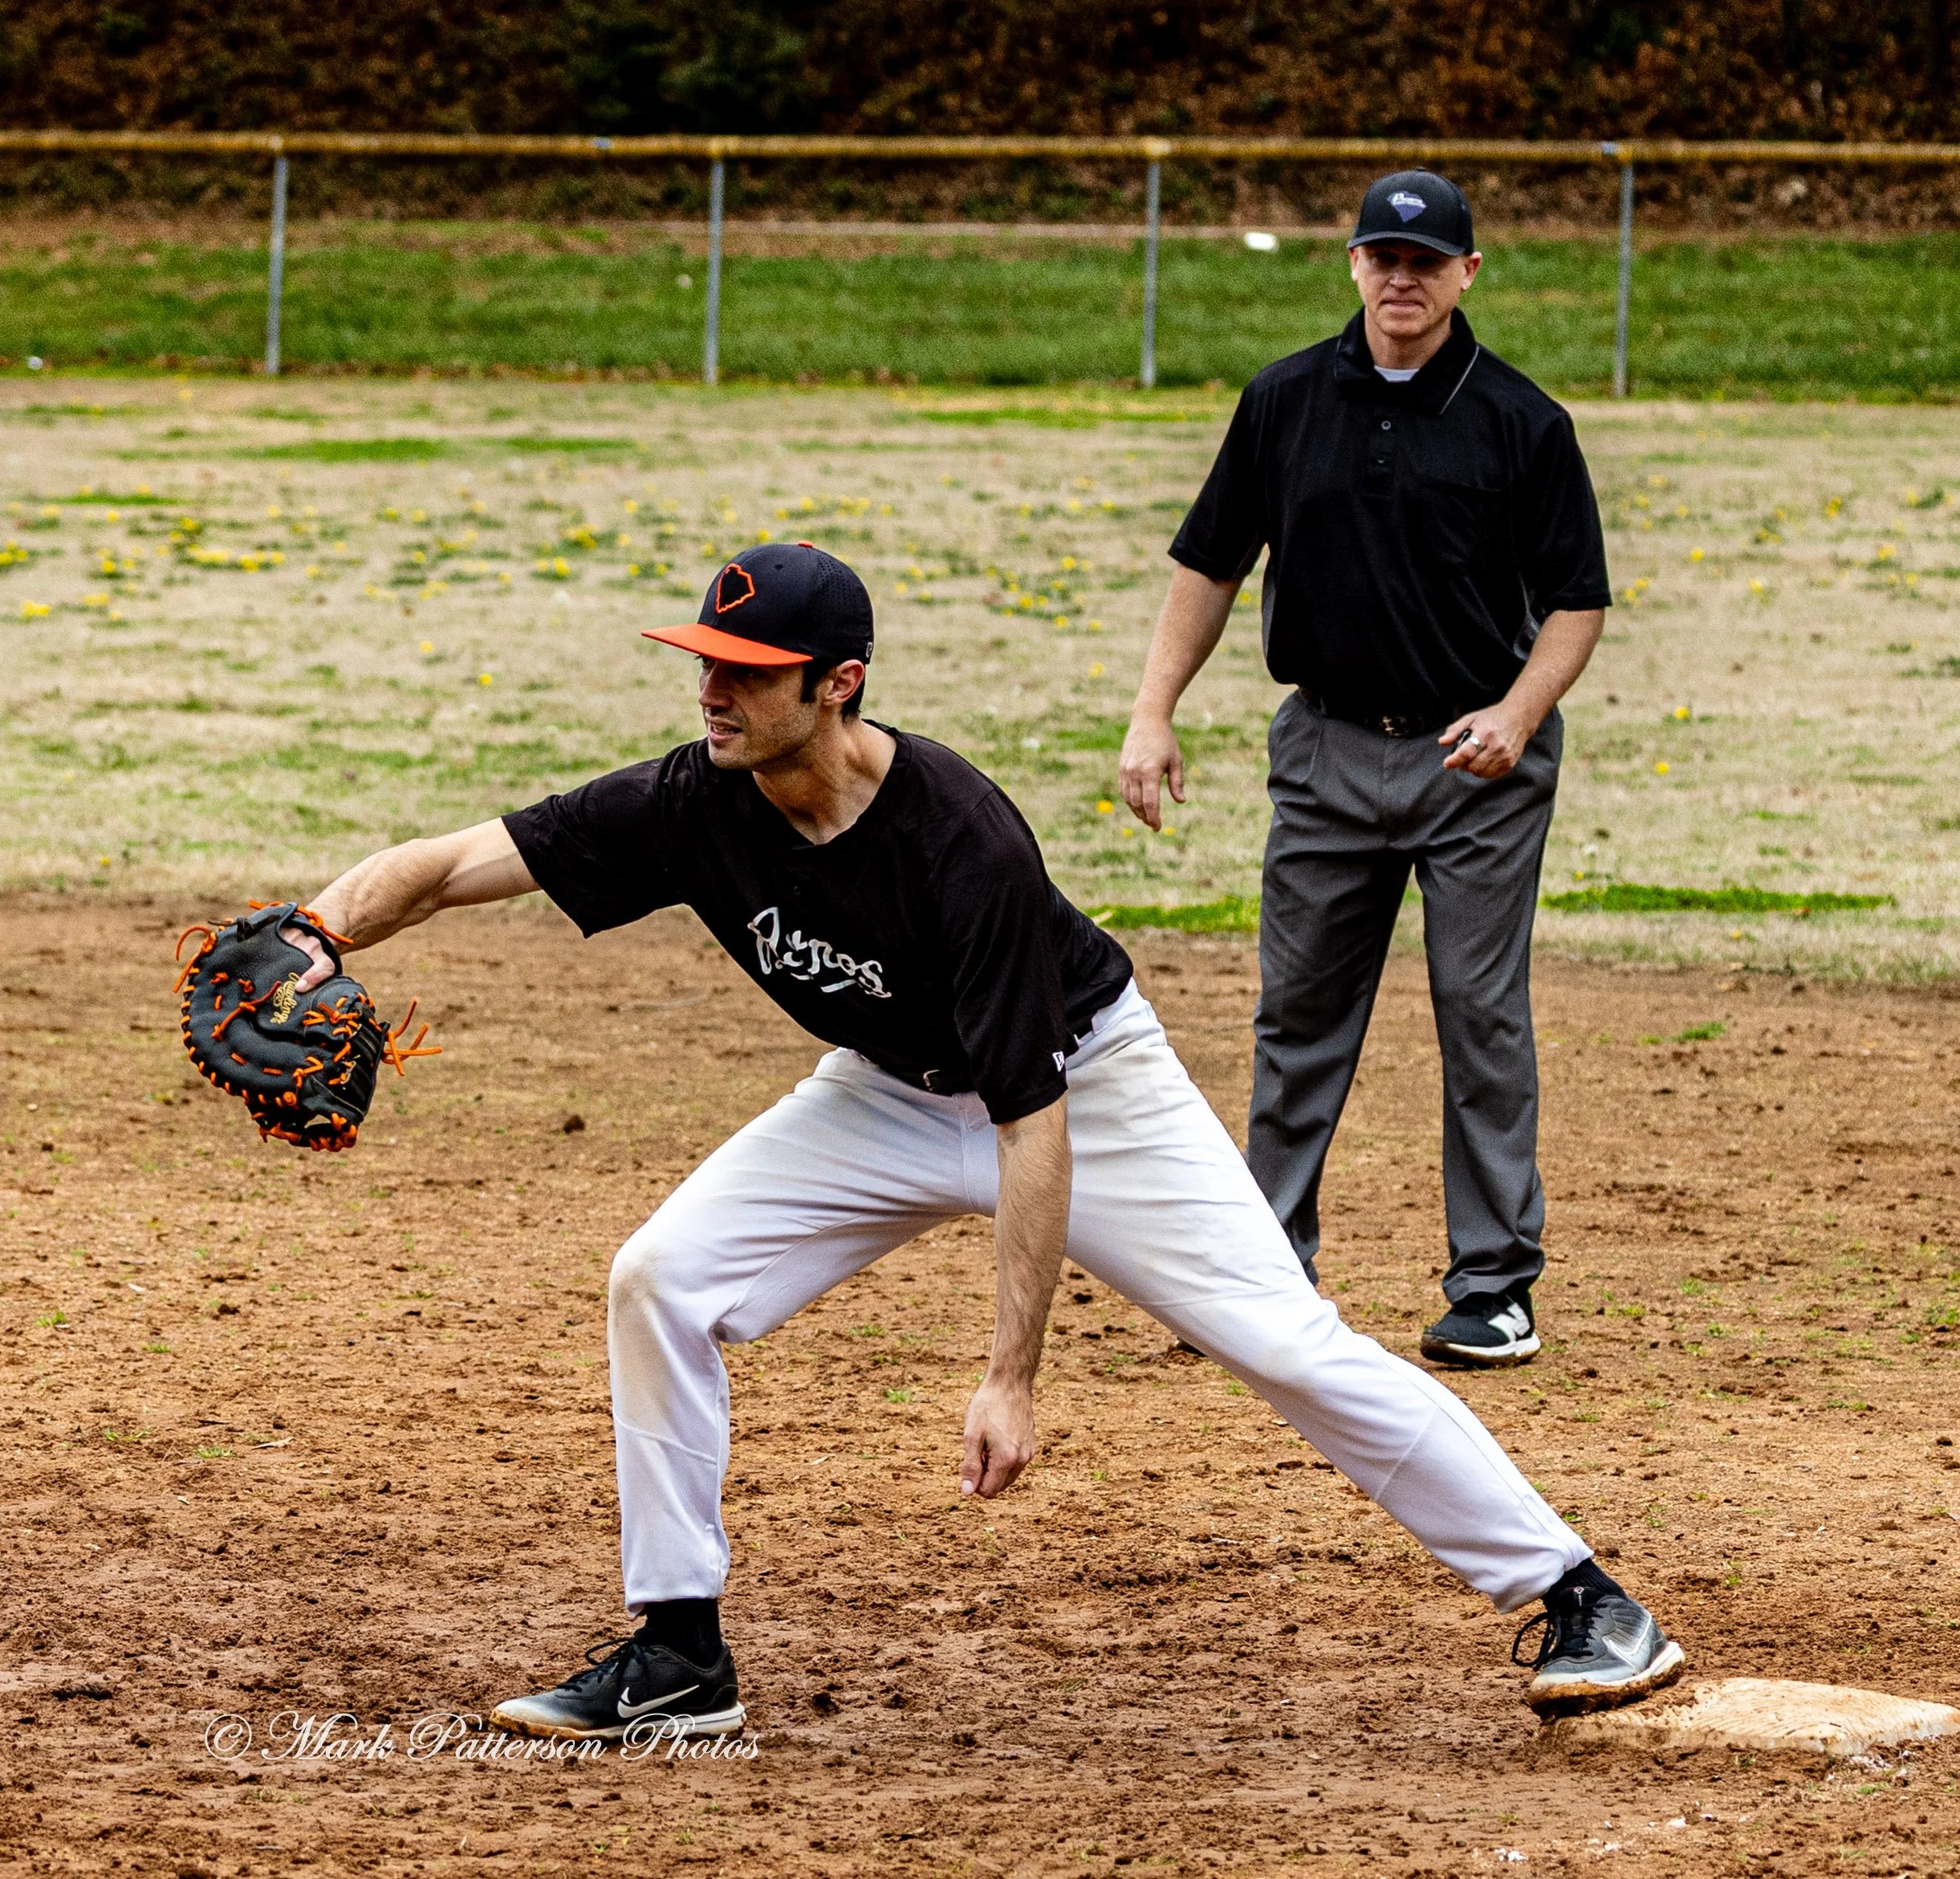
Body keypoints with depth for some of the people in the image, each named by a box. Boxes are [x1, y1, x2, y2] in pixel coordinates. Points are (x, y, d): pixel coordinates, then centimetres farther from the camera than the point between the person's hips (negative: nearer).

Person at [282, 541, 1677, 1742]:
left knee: (1288, 1343, -11)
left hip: (1083, 1082, -5)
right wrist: (318, 933, -44)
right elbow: (451, 866, -23)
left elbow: (1035, 1123, -33)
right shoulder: (697, 807, -22)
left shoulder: (964, 843, -36)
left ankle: (1572, 1593, 0)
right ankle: (679, 1659, 1)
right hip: (895, 1096, 5)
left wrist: (1014, 1377, -34)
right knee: (663, 1281, -9)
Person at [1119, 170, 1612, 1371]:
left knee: (1484, 1018, -2)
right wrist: (1155, 713, 4)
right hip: (1329, 749, 3)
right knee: (1299, 1015, 7)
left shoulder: (1521, 420, -4)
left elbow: (1579, 600, -1)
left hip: (1477, 759, -3)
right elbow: (1212, 564, 12)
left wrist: (1516, 715, -17)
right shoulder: (1285, 404, 4)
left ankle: (1496, 1289, 5)